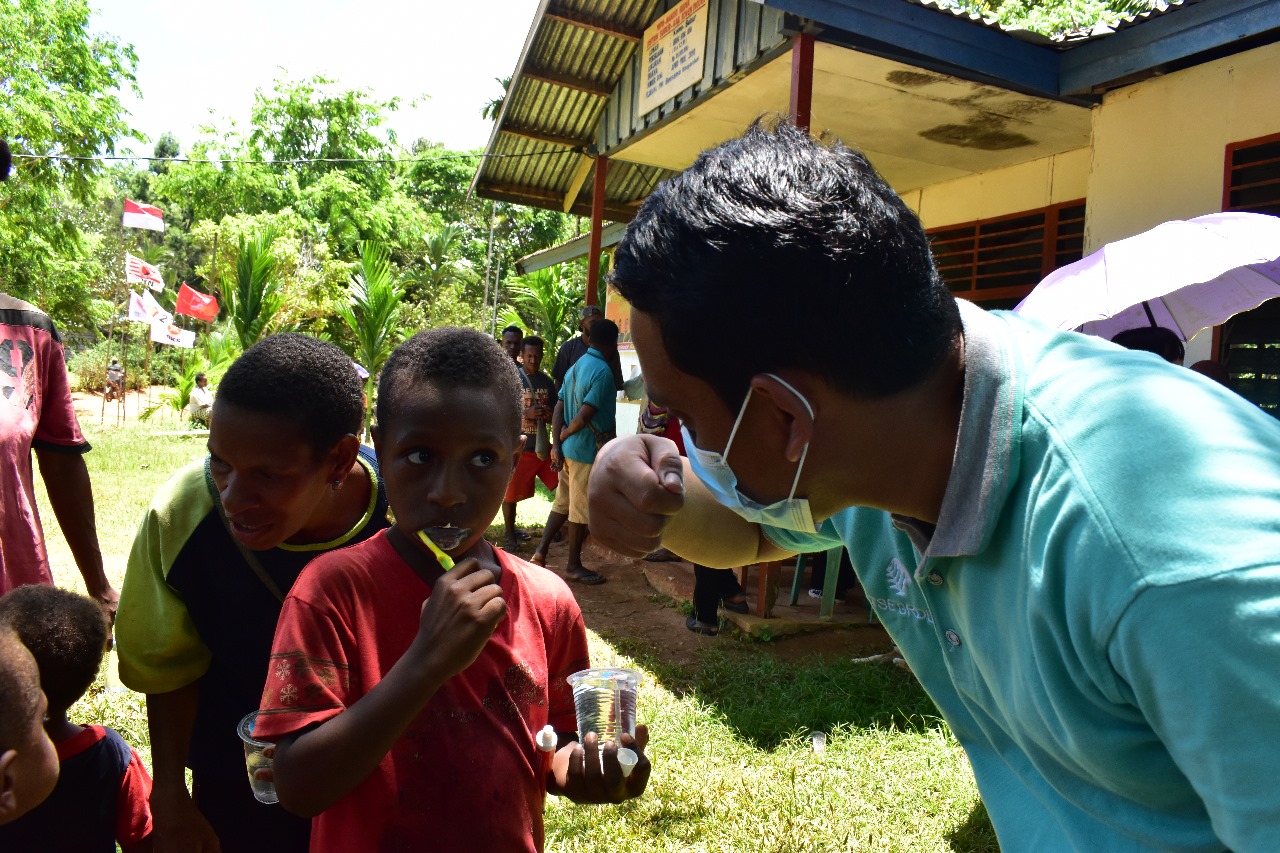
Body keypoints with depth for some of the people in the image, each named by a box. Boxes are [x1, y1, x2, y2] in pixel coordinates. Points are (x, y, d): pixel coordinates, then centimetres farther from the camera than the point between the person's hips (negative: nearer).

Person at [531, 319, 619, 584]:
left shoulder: (576, 367, 11)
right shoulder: (602, 371, -18)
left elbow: (559, 408, 8)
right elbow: (585, 414, -24)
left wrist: (557, 444, 3)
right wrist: (564, 435, -7)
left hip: (569, 449, 9)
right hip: (589, 451, -9)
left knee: (563, 503, 18)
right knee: (581, 510, 4)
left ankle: (540, 552, 17)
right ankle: (574, 565, 16)